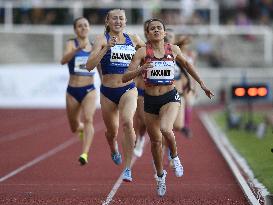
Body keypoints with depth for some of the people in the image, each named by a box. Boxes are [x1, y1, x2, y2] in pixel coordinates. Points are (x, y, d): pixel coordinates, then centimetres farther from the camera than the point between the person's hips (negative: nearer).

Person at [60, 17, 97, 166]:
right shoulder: (71, 44, -4)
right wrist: (77, 49, -40)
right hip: (73, 91, 0)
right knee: (74, 128, 15)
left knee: (88, 119, -25)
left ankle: (85, 154, -35)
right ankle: (82, 129, 52)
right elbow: (63, 60, -24)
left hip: (89, 90, 0)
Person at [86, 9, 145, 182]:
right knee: (112, 131, 15)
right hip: (108, 91, 0)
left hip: (128, 89, 0)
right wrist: (107, 47, -25)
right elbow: (90, 65, -16)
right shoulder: (102, 39, -4)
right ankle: (114, 149, 54)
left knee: (127, 122, -26)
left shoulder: (133, 39, 5)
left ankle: (128, 168, -22)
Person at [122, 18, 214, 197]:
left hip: (170, 97, -1)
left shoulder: (173, 50, 0)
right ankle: (160, 175, 35)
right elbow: (125, 78, -10)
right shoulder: (142, 52, -6)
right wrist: (140, 70, -29)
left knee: (165, 129, -30)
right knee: (156, 141, 11)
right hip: (150, 100, 1)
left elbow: (186, 64, 21)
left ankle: (175, 157, 0)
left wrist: (201, 83, 22)